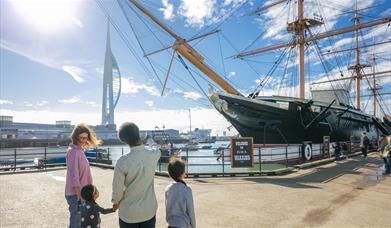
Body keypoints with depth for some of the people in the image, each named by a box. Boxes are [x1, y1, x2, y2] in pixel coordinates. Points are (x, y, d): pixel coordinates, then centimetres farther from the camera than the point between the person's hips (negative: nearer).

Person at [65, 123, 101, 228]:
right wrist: (80, 195, -23)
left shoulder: (79, 150, 9)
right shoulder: (73, 152, -19)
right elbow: (74, 177, -23)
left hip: (81, 192, 9)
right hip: (75, 194, -9)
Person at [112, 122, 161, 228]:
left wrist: (115, 202, 8)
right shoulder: (154, 154, -15)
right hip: (149, 210, 3)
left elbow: (117, 188, -11)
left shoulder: (123, 162, -24)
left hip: (129, 212, -2)